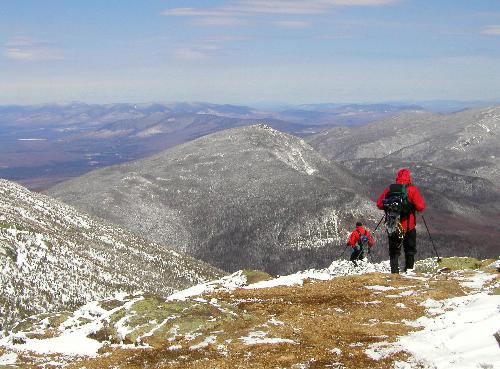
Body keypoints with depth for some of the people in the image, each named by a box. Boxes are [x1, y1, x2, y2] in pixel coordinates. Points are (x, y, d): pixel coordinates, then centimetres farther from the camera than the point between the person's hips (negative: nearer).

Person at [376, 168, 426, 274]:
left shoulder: (389, 189, -1)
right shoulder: (412, 190, -9)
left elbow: (379, 204, 3)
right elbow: (421, 207, -12)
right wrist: (412, 206, 8)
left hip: (392, 225, 2)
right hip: (408, 226, -2)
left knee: (394, 250, 10)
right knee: (410, 250, 14)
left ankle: (394, 271, 0)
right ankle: (408, 270, 10)